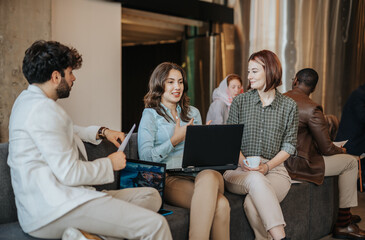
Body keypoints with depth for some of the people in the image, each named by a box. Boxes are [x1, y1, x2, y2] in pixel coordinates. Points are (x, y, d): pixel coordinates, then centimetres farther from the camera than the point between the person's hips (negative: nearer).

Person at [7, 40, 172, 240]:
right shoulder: (43, 109, -15)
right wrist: (110, 163, -2)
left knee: (151, 196, 4)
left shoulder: (29, 99, 19)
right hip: (54, 207, -12)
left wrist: (102, 132, 25)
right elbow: (70, 174, -19)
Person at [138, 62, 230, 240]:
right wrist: (175, 140, -6)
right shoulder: (150, 115, 7)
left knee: (210, 176, -37)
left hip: (197, 175, 5)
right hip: (169, 179, -4)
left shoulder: (193, 113, 24)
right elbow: (145, 157, -4)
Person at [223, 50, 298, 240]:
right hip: (239, 170, 1)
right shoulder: (239, 101, 10)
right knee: (256, 179, -37)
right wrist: (244, 162, -13)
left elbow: (289, 145, 5)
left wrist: (267, 166, -11)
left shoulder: (289, 106, 8)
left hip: (274, 169, 0)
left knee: (253, 204, -34)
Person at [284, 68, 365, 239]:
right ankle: (343, 225, 14)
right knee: (350, 162, 7)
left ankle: (345, 215, 37)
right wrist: (341, 150, 12)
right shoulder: (312, 109, -17)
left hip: (279, 159, 8)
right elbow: (326, 149, -12)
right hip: (295, 166, -8)